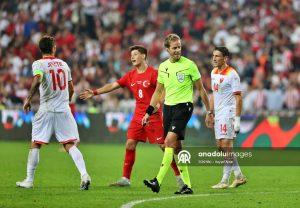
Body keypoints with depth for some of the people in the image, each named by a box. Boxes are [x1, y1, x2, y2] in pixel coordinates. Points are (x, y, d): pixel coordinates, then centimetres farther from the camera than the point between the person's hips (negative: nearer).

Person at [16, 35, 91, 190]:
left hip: (46, 110, -3)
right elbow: (71, 89, 17)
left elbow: (37, 80, -23)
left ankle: (29, 180, 9)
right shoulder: (63, 64, 12)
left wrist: (28, 99, -16)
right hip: (64, 110, 3)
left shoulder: (38, 64, -3)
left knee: (35, 144, 8)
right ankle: (84, 175, -16)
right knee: (70, 145, 1)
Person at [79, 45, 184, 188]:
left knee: (164, 146, -6)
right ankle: (125, 179, 6)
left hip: (153, 116, -6)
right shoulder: (130, 75, 10)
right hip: (138, 116, 6)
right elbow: (113, 86, 12)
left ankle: (178, 176, 4)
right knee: (130, 145, 0)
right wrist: (95, 92, 7)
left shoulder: (153, 73, -8)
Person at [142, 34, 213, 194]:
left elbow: (200, 89, 3)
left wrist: (208, 111, 3)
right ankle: (187, 185, 12)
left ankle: (158, 182, -25)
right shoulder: (163, 67, 10)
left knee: (169, 141, -20)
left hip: (184, 106, -6)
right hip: (168, 107, 6)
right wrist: (148, 112, 15)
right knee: (176, 147, 5)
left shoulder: (189, 65, -4)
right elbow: (158, 91, 20)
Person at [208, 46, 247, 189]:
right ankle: (239, 176, 18)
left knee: (226, 145, -9)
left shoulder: (232, 74, -12)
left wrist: (237, 120, -17)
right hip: (218, 115, 9)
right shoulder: (214, 73, 13)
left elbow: (238, 98, -13)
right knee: (220, 146, 9)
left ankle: (225, 181, -6)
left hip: (228, 113, -9)